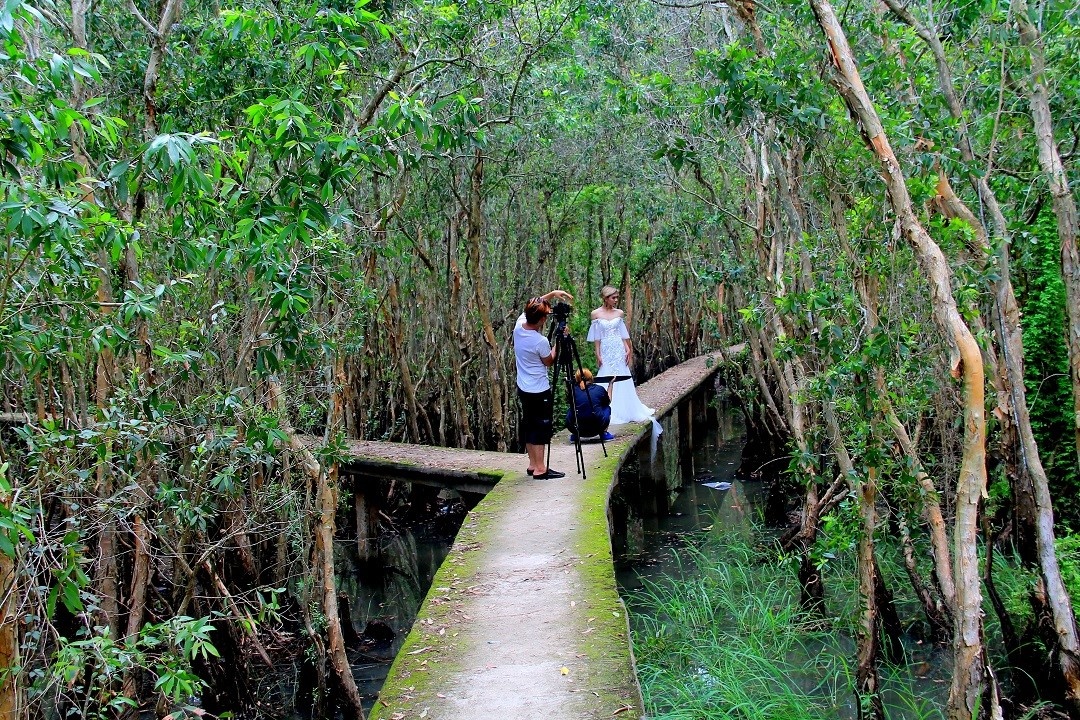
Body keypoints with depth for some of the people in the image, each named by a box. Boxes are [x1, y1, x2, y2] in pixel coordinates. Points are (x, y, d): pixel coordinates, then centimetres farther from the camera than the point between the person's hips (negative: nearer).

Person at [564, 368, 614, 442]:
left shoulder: (573, 389, 7)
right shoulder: (599, 389, 6)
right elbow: (608, 402, 27)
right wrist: (610, 385, 39)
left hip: (575, 428, 1)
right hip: (596, 428, -1)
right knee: (607, 408, 27)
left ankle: (574, 436, 20)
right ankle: (604, 434, 17)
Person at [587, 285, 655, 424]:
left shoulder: (619, 313, 4)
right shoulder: (596, 314, -3)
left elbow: (623, 334, 8)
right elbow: (596, 338, -3)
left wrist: (628, 350, 1)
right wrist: (598, 356, -6)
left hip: (619, 350, 2)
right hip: (606, 351, -2)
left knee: (623, 382, 5)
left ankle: (625, 411, 16)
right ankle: (609, 414, 8)